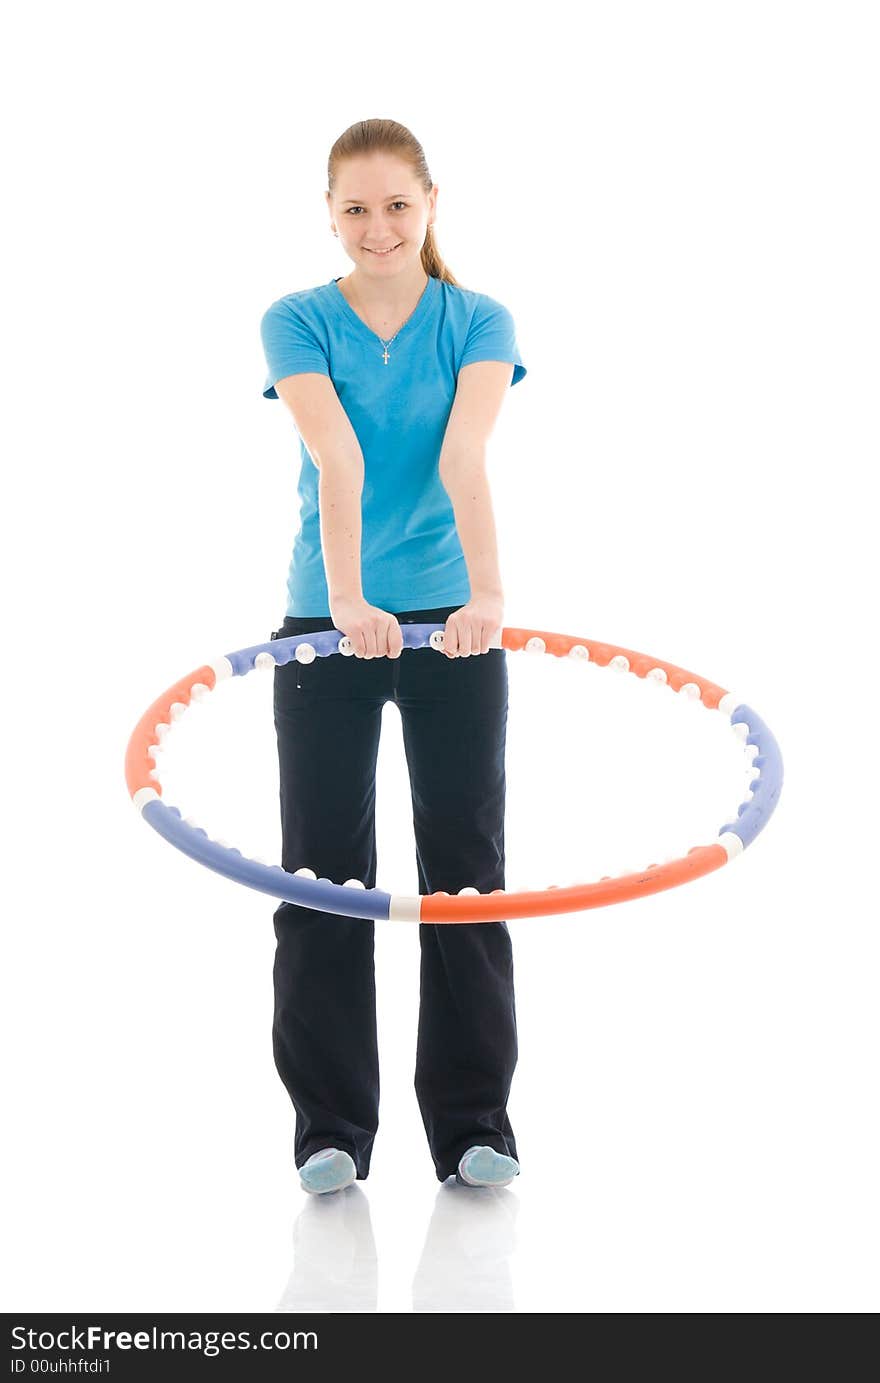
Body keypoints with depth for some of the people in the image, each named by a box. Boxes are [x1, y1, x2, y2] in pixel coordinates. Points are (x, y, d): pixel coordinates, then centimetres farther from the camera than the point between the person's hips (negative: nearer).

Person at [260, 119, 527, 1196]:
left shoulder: (479, 324, 0)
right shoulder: (298, 324, -2)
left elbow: (464, 465, -18)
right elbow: (338, 464, -20)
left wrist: (485, 593, -34)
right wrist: (348, 599, -34)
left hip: (451, 624, 0)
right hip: (327, 622, 0)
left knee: (466, 865, 3)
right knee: (324, 871, 3)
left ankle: (473, 1124, 13)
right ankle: (331, 1128, 14)